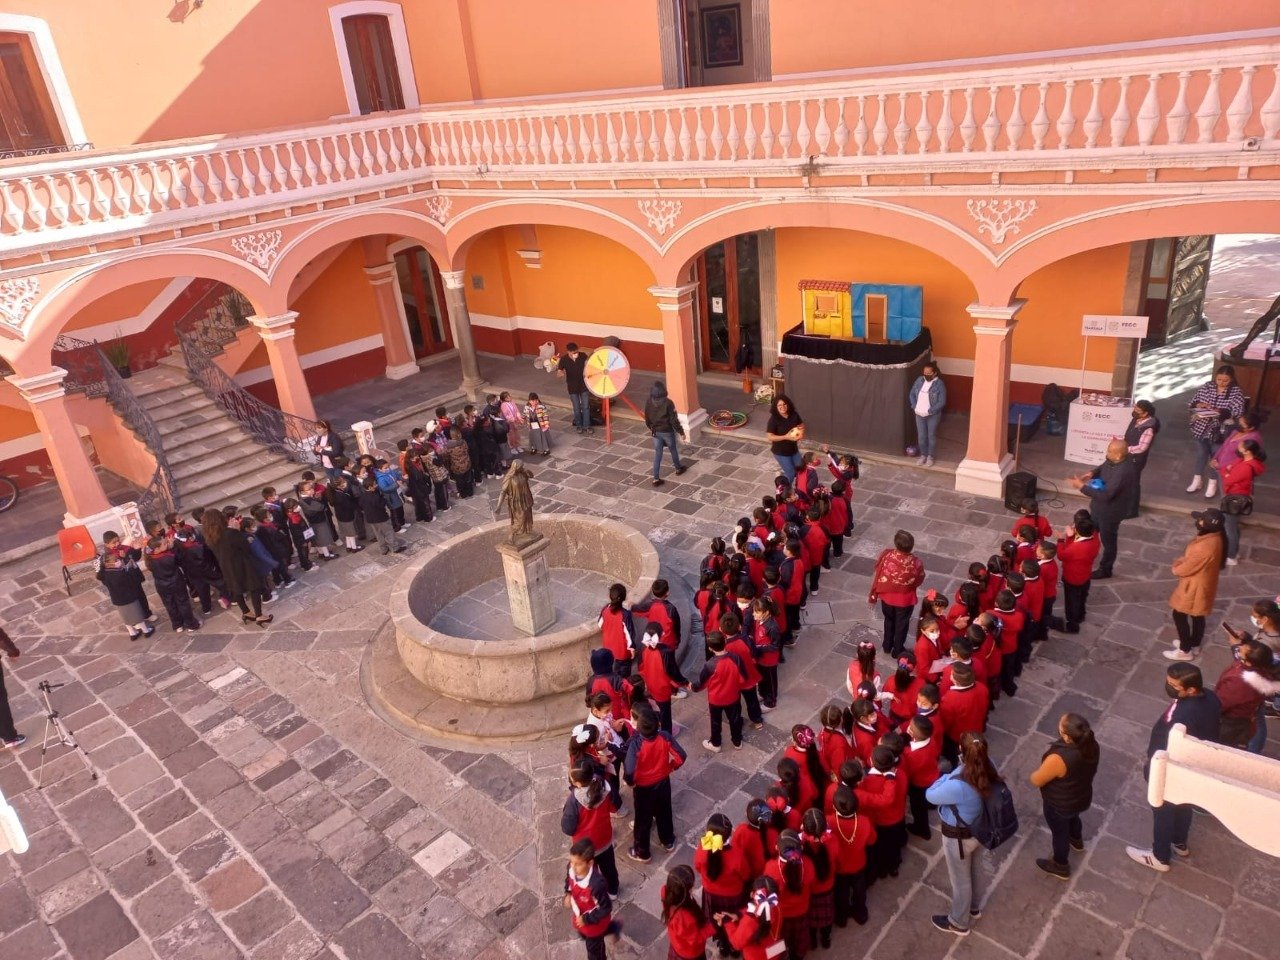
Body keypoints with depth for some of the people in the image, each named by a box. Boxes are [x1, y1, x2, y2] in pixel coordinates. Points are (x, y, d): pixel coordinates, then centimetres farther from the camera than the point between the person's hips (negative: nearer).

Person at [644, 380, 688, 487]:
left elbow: (647, 419, 5)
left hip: (656, 432, 3)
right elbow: (674, 420, -19)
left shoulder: (649, 403, -7)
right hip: (667, 432, -3)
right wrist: (681, 432, -9)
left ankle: (656, 479, 7)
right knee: (673, 450, 21)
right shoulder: (667, 403, -22)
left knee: (657, 454, 9)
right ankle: (678, 468, 44)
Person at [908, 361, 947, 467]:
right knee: (921, 436, 12)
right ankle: (923, 455, 31)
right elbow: (911, 394, 7)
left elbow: (942, 402, -18)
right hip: (919, 414, 4)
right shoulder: (919, 380, -2)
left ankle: (930, 456, 26)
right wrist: (914, 407, -6)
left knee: (931, 436, 10)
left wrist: (929, 411, -21)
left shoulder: (939, 384, -16)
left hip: (933, 415, -4)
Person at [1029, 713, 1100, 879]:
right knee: (1072, 818, 38)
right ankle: (1077, 841, 68)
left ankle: (1060, 866, 51)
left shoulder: (1058, 759, -44)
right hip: (1082, 797, 6)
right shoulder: (1091, 744, -23)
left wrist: (1038, 771, -4)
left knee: (1059, 833, 24)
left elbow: (1035, 781, -26)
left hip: (1059, 805, -6)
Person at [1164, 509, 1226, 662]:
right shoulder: (1216, 538, -7)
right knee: (1197, 615, 25)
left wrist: (1176, 566, -5)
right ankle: (1195, 645, 43)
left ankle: (1185, 650, 23)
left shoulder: (1204, 547, -37)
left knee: (1179, 615, 10)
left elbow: (1184, 569, -25)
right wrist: (1182, 561, -2)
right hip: (1204, 583, 9)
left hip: (1194, 587, -9)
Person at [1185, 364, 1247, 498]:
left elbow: (1238, 412, -20)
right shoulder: (1208, 386, -1)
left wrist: (1220, 411, -35)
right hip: (1201, 428, 3)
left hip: (1219, 430, -3)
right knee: (1201, 454, 19)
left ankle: (1212, 484, 30)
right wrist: (1199, 404, -20)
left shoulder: (1236, 391, -11)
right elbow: (1191, 401, 2)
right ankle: (1197, 480, 36)